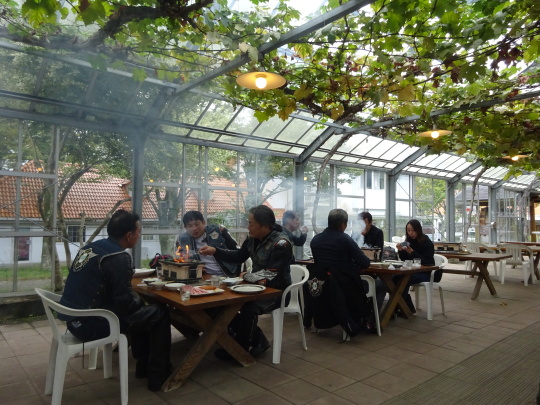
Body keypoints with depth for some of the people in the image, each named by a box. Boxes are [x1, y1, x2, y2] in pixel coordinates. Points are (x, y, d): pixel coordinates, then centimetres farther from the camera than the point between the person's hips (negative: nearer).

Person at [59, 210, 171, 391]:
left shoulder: (92, 246, 7)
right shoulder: (118, 257, -20)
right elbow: (126, 303, -20)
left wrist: (137, 300, 16)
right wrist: (140, 300, 2)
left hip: (75, 318, 9)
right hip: (90, 324, -9)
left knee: (141, 310, 25)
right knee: (160, 314, 2)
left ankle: (144, 366, 34)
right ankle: (158, 376, 13)